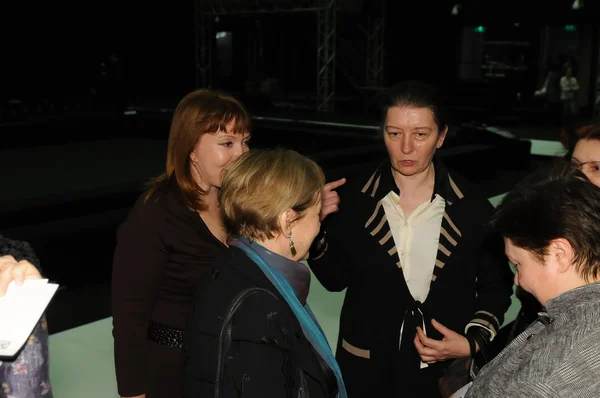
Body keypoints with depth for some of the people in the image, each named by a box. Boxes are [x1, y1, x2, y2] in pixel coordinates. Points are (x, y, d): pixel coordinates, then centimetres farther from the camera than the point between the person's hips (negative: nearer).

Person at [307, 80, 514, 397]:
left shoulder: (473, 208, -8)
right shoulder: (353, 199, -8)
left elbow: (496, 286, 3)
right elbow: (336, 279, -2)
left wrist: (473, 342, -9)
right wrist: (315, 228, -16)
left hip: (446, 371, 0)